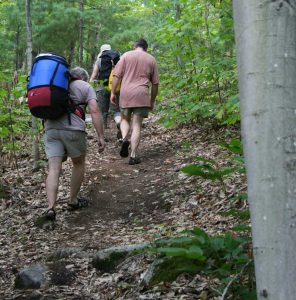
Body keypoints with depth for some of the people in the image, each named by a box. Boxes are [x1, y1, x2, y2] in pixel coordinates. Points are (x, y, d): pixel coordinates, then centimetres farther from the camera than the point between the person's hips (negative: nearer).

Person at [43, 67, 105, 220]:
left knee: (54, 169, -1)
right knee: (79, 164, 19)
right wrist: (101, 136, -3)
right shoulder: (85, 87, 12)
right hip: (73, 129, -3)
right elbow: (95, 111, -1)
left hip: (51, 129, 3)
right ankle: (73, 200, 27)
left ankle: (51, 207, -14)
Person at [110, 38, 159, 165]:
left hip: (125, 94, 0)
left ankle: (124, 138, -9)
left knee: (125, 119, 20)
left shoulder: (126, 55, 8)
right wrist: (152, 101, 19)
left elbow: (116, 75, 0)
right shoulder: (151, 59, 12)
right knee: (137, 125, 2)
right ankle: (133, 156, -2)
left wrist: (113, 93, 5)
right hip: (141, 94, 0)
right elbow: (155, 83, 11)